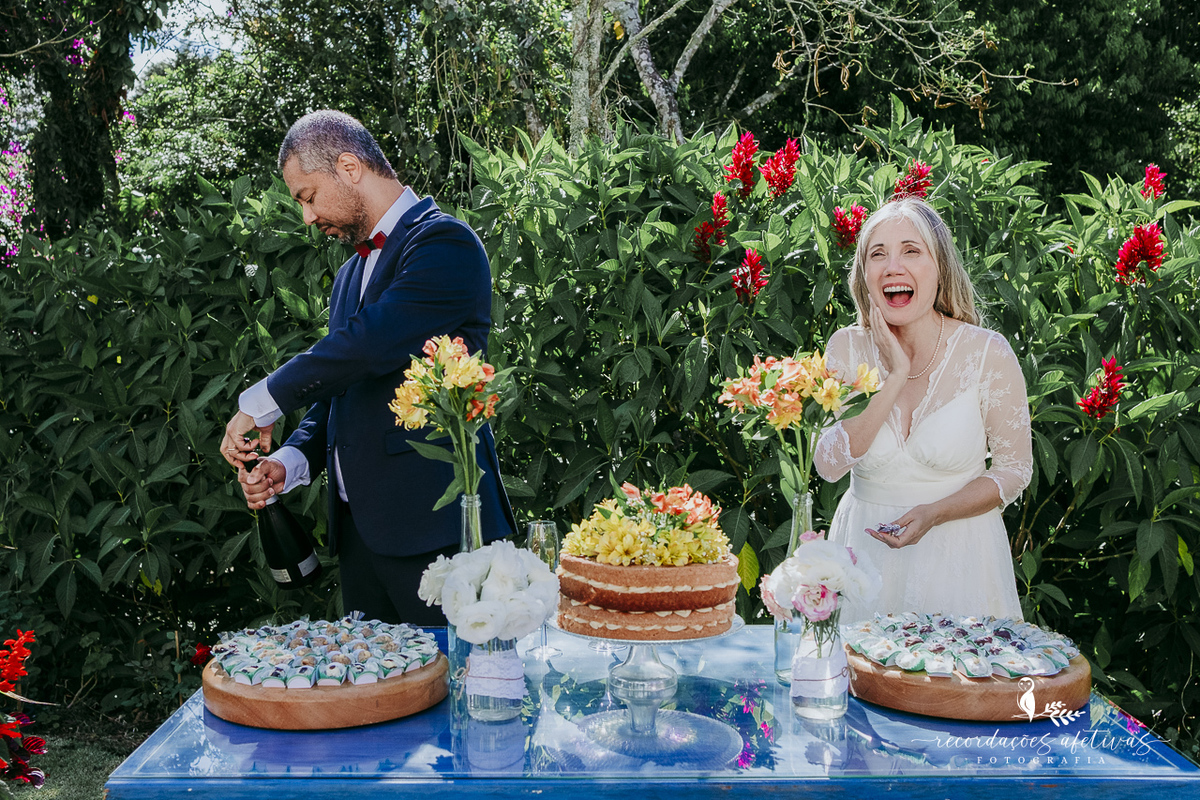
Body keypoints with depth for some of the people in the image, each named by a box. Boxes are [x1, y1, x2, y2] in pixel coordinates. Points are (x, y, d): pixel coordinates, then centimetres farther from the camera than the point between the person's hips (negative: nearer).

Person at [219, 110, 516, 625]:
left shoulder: (443, 243, -9)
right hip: (359, 526, 8)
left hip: (434, 524, -8)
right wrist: (291, 461, 6)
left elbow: (370, 343, -21)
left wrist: (260, 404, -10)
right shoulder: (350, 274, 21)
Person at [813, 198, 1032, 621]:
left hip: (957, 553, -2)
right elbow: (829, 463, -15)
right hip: (866, 550, 2)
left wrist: (933, 514, -19)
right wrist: (896, 377, -21)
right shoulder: (847, 348, -6)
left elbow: (1015, 469, -5)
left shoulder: (987, 353, -12)